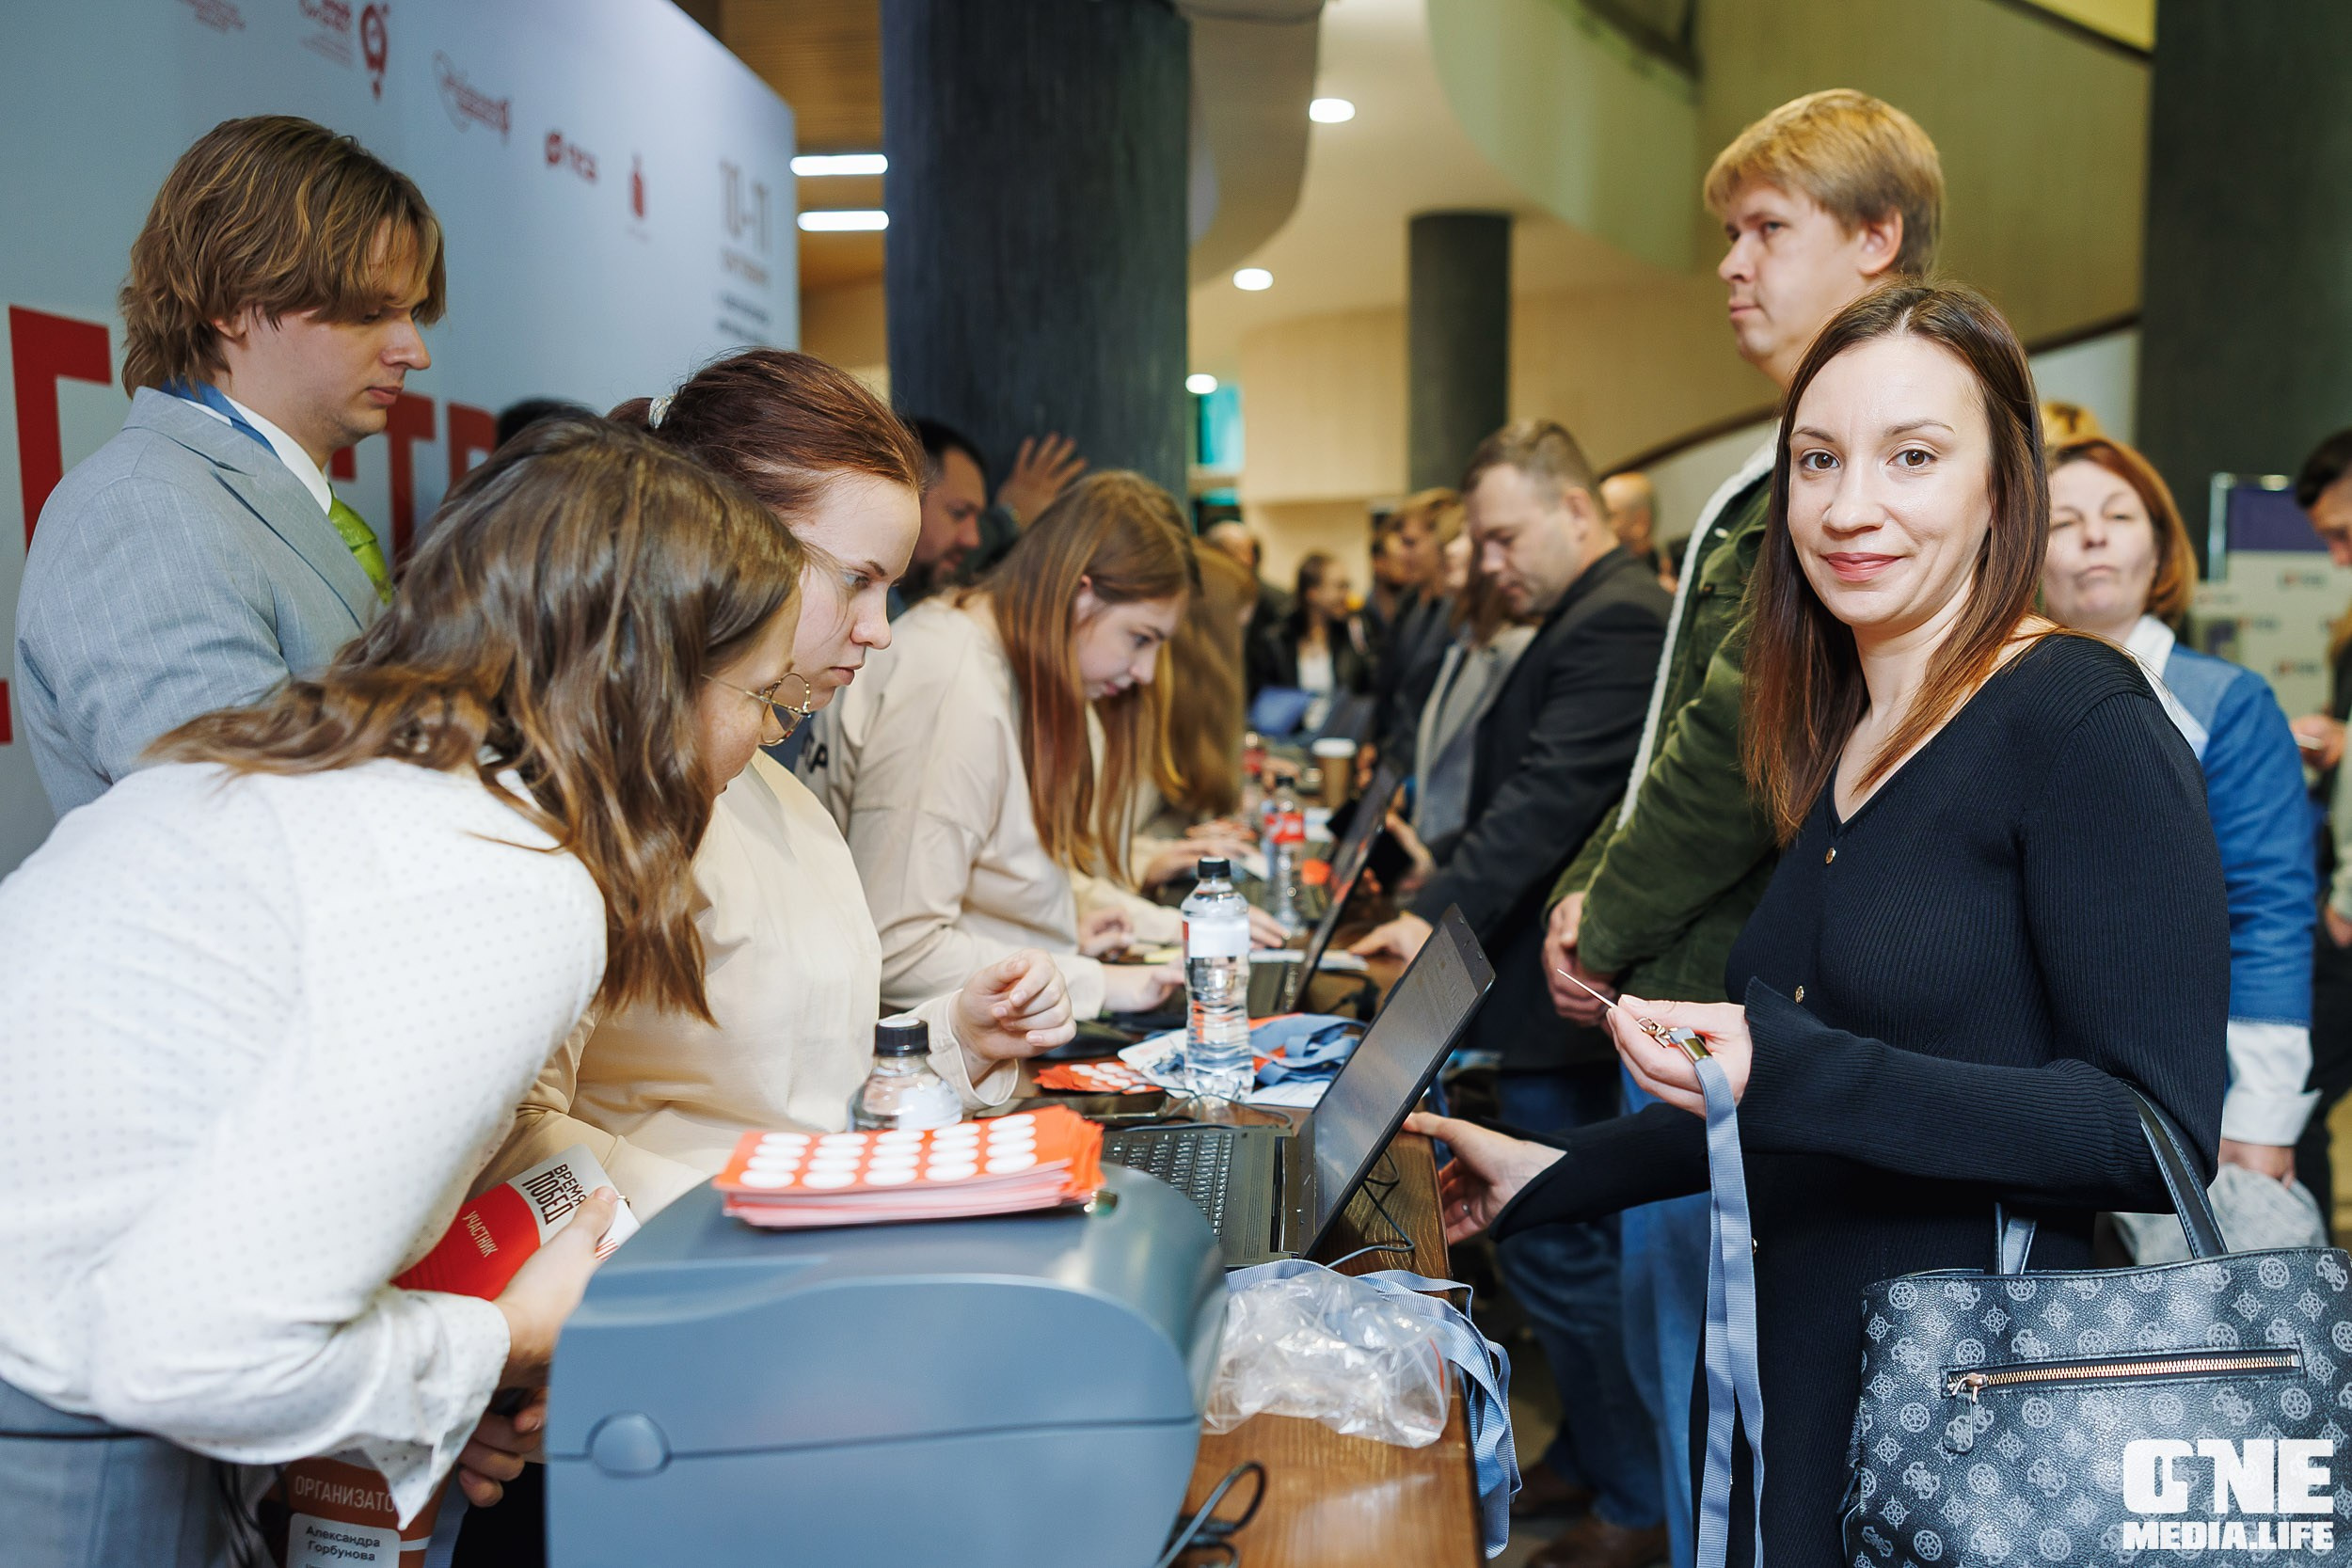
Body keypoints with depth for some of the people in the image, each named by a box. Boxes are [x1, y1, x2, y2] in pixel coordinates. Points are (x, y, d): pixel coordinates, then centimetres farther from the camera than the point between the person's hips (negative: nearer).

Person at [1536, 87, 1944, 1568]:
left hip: (1739, 994, -10)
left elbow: (1752, 727, -22)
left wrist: (1610, 924, -11)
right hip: (1698, 982, 10)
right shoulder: (1805, 456, 17)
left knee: (1710, 1351, 3)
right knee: (1670, 1330, 21)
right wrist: (1592, 889, 8)